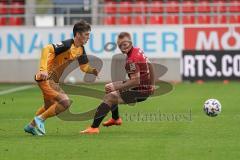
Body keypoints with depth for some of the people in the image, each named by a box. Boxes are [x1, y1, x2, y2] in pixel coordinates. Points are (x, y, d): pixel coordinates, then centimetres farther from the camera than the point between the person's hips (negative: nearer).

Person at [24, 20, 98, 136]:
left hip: (54, 80, 10)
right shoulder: (67, 45, -23)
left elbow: (84, 66, 14)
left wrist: (93, 70, -9)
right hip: (46, 78, -10)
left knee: (49, 107, 27)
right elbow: (47, 49, -32)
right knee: (65, 102, -20)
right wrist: (43, 69, -40)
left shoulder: (81, 50, 4)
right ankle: (40, 119, -6)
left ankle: (31, 126, 44)